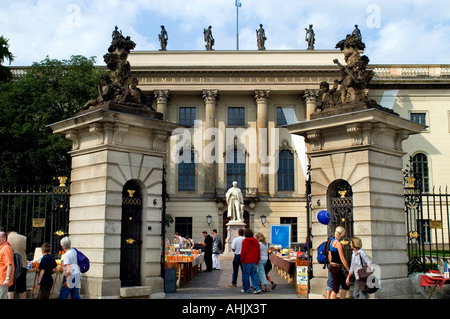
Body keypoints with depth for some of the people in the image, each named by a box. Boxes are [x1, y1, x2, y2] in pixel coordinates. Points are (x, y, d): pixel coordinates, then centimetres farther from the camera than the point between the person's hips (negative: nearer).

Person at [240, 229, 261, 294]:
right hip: (254, 261, 5)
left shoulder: (245, 241, -9)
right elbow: (258, 251, 10)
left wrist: (242, 259, 2)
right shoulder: (255, 241, 7)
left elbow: (243, 251, -9)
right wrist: (257, 260, 17)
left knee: (246, 275, 5)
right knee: (254, 274, 8)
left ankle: (246, 289, 12)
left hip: (247, 261, -5)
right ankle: (257, 288, -2)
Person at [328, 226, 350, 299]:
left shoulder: (332, 241, 10)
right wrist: (349, 270, -12)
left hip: (332, 267, 9)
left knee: (345, 286, 15)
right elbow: (342, 259, -18)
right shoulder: (338, 243, -16)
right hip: (337, 268, -9)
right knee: (335, 289, -2)